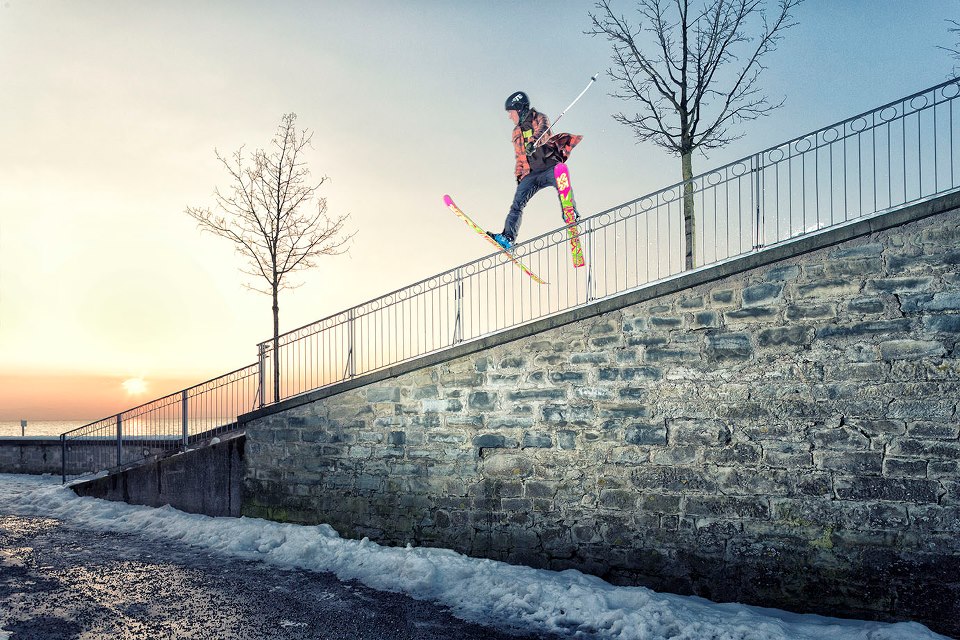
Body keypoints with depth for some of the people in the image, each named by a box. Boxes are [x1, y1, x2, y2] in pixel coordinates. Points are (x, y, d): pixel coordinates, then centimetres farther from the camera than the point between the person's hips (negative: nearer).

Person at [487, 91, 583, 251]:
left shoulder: (540, 119, 5)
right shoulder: (517, 132, 24)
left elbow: (543, 131, -19)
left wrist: (533, 142, -41)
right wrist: (518, 175, 17)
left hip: (550, 166, -5)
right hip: (531, 173, 5)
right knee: (517, 202, -12)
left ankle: (572, 217, -41)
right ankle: (508, 237, -19)